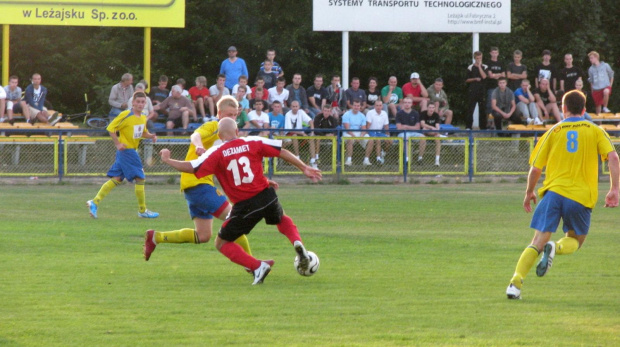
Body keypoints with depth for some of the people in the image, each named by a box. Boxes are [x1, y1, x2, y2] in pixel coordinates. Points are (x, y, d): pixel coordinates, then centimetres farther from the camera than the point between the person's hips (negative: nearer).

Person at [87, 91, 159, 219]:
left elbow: (143, 132, 24)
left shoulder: (143, 118, 10)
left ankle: (95, 202, 7)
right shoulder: (126, 115, -14)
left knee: (117, 179, 7)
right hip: (126, 150, -9)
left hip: (132, 151, 9)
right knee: (140, 178, -6)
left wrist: (151, 136, 3)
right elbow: (111, 128, -12)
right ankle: (142, 211, 4)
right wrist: (118, 144, -17)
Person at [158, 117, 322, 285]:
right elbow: (283, 152, 4)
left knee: (221, 243, 14)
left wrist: (168, 160, 5)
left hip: (244, 206, -4)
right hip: (267, 197, 4)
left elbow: (191, 167, -11)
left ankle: (258, 266, -5)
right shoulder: (253, 142, 3)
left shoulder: (216, 153, -5)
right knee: (282, 220, 37)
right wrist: (304, 168, 13)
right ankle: (297, 243, 6)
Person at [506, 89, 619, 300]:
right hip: (582, 196, 0)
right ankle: (555, 248, -16)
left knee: (538, 241, 0)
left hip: (554, 190, 0)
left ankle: (516, 282, -19)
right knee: (575, 241, 19)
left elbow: (536, 168, 8)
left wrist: (529, 193, 23)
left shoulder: (554, 131, 10)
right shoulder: (595, 131, 10)